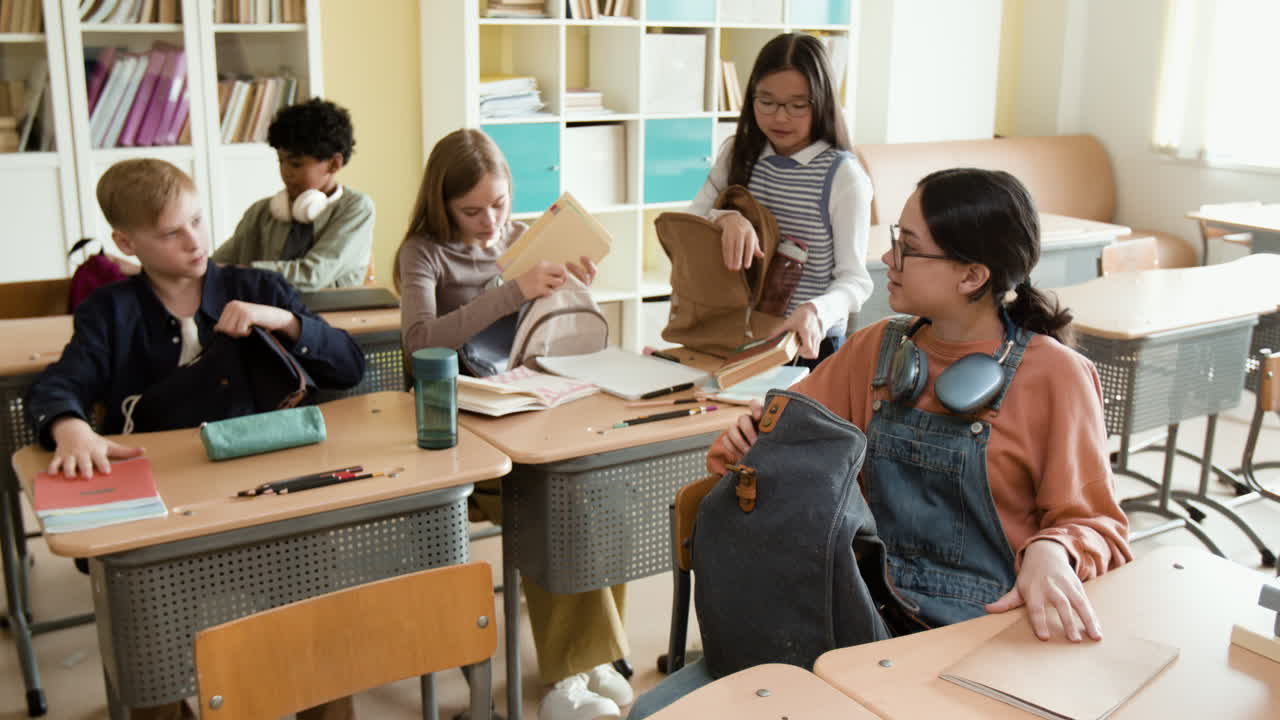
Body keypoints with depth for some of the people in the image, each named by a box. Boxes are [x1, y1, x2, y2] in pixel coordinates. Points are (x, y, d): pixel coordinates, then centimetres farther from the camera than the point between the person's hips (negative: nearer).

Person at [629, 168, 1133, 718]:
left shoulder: (1055, 377, -6)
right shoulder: (878, 348, 8)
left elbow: (1094, 525, -4)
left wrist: (1051, 553, -27)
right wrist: (747, 439, -6)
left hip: (982, 628, -4)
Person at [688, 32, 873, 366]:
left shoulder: (843, 175, -10)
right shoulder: (738, 155, 5)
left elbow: (854, 278, -9)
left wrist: (816, 311, -29)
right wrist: (726, 218, -22)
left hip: (808, 344, -3)